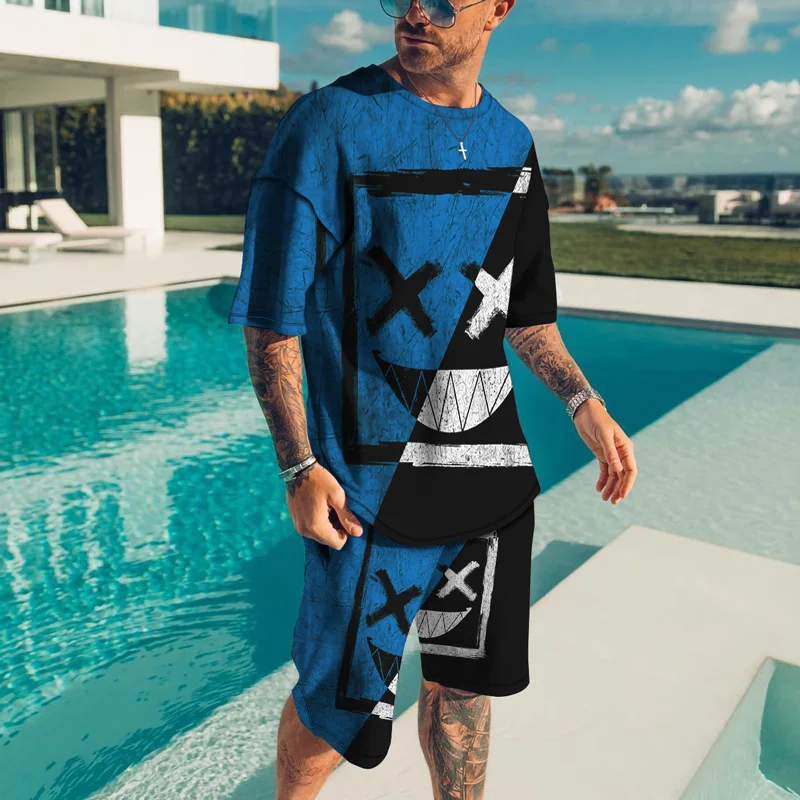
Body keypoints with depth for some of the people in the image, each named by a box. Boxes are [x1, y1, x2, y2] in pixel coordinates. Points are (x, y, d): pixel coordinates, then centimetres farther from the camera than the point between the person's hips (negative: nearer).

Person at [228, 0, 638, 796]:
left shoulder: (510, 141, 9)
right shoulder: (331, 124, -10)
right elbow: (271, 319, -10)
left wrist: (584, 404, 7)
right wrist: (299, 467, -16)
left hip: (492, 464, 5)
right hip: (375, 470, -5)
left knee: (466, 675, 17)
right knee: (340, 699, 6)